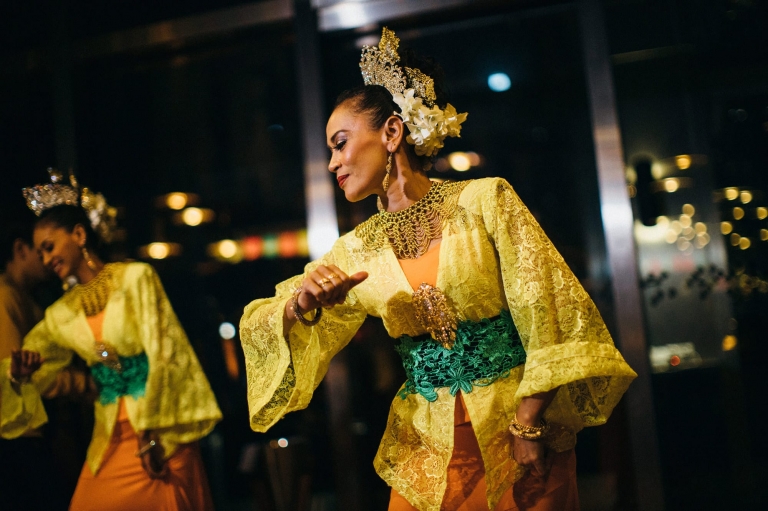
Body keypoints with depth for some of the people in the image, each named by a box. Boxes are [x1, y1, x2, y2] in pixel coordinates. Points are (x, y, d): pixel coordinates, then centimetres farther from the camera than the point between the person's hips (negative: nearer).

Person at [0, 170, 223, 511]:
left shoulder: (135, 277, -6)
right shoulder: (61, 313, 10)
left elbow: (162, 354, -10)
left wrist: (151, 434, -13)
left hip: (159, 434, -5)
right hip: (110, 439, 5)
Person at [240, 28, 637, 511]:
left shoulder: (485, 199, -8)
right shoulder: (356, 249, 3)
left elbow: (548, 315, -10)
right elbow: (261, 327, 3)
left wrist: (530, 427, -14)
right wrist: (301, 304, -18)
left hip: (512, 431, -3)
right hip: (426, 450, 3)